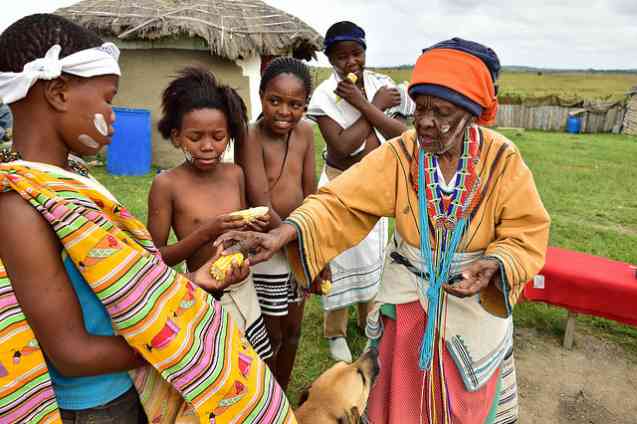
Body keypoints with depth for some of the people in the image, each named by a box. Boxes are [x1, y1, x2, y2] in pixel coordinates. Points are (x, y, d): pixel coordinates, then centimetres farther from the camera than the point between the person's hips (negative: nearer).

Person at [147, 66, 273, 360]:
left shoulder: (235, 174, 0)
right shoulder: (167, 184, -12)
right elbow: (156, 258, -10)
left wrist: (254, 228, -12)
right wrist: (207, 232, -23)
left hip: (243, 292, 5)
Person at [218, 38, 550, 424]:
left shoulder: (502, 159, -16)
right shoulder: (398, 155, -16)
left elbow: (527, 234, -13)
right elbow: (341, 204, -23)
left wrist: (493, 267, -33)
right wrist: (285, 233, -39)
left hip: (477, 301, 0)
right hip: (409, 298, 0)